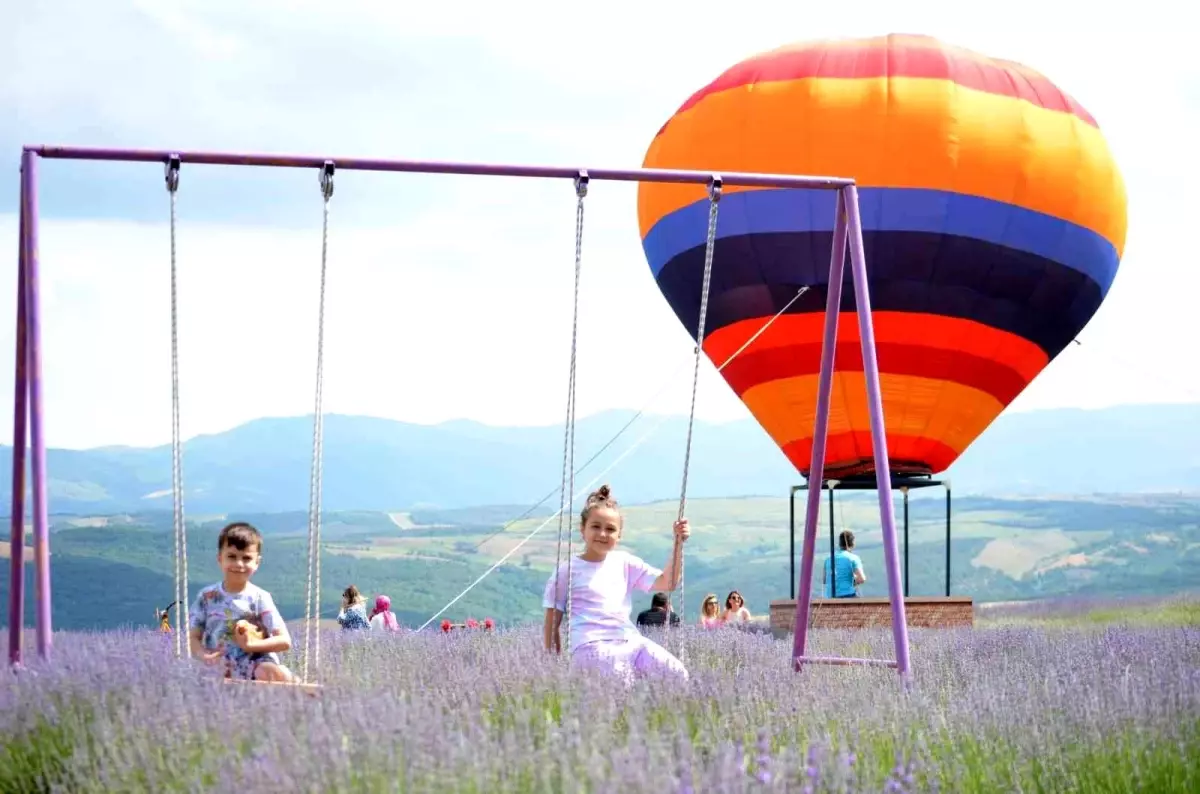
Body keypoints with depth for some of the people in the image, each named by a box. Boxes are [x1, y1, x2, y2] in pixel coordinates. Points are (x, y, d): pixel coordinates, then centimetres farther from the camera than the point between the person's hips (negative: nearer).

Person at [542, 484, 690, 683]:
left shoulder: (624, 563, 17)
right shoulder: (568, 571, 5)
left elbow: (667, 583, 13)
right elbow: (552, 624, 7)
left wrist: (678, 545, 3)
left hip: (629, 640, 5)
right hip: (591, 645, -5)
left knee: (677, 674, -19)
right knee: (621, 680, -35)